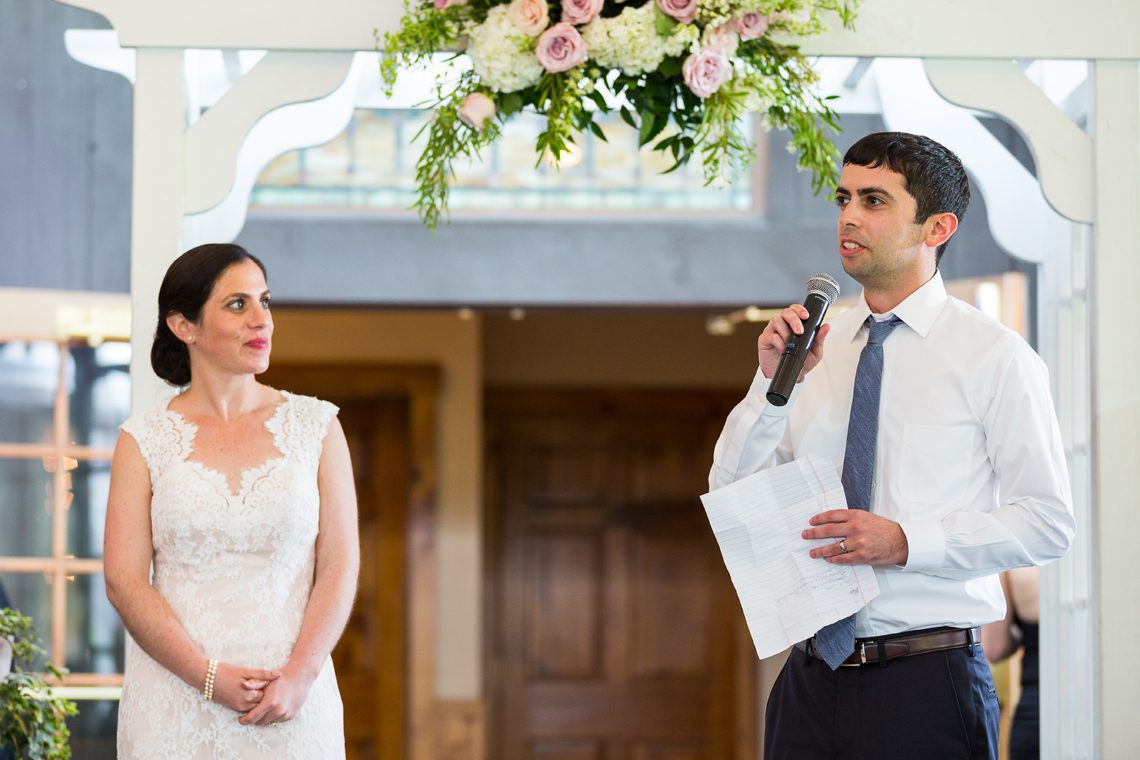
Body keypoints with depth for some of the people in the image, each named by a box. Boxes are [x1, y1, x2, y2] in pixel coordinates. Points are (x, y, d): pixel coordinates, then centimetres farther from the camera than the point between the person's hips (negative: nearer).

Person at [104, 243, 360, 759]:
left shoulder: (315, 426, 6)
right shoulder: (144, 440, 3)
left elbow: (340, 568, 1)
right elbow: (124, 580, -3)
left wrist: (299, 677, -12)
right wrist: (210, 677, -14)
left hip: (293, 701, 1)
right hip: (175, 703, -1)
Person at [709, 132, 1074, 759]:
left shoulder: (992, 355, -4)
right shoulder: (818, 350, 10)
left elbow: (1049, 521, -8)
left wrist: (906, 542, -18)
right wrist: (773, 384, -6)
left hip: (927, 685, -4)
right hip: (811, 678, 4)